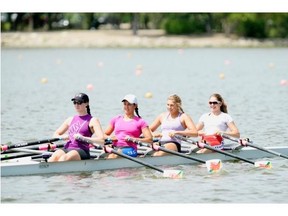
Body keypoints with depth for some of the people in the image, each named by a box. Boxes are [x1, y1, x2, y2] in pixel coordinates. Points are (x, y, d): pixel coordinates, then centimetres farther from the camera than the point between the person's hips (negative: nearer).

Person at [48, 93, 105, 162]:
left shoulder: (92, 120, 7)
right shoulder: (71, 119, 23)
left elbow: (101, 140, -7)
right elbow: (55, 135, 24)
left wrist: (82, 138, -14)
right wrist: (65, 137, 0)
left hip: (81, 151, -4)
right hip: (66, 149, 4)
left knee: (64, 158, -37)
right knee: (55, 157, -32)